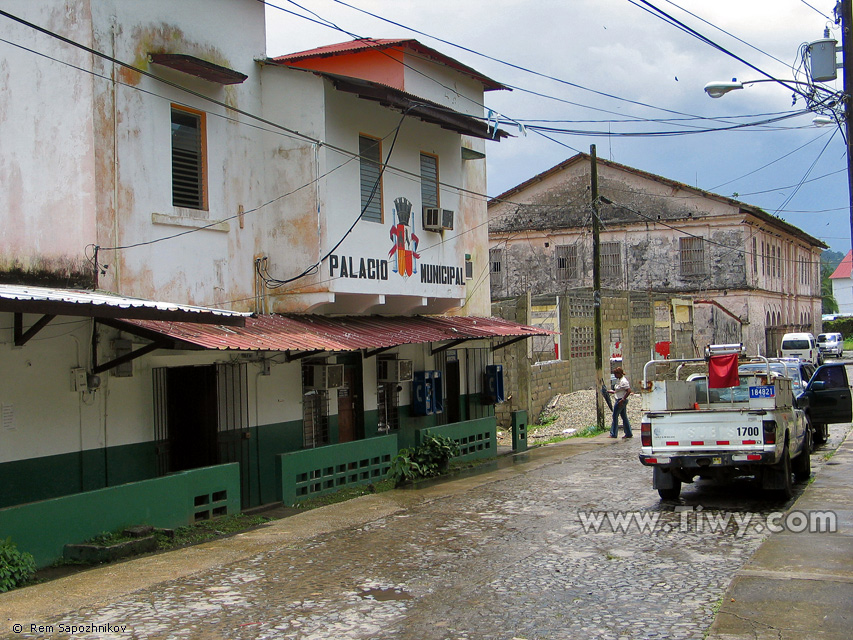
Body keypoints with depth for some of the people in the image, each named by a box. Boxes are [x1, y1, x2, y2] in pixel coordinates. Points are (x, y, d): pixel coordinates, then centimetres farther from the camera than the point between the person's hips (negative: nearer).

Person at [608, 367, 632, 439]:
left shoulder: (623, 381, -17)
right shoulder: (619, 380, 13)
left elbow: (629, 391, -24)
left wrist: (622, 399, -24)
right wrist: (609, 391, 14)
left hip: (621, 401, -10)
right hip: (620, 400, 10)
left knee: (615, 416, -4)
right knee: (624, 417, 11)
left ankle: (613, 434, 1)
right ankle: (628, 433, 15)